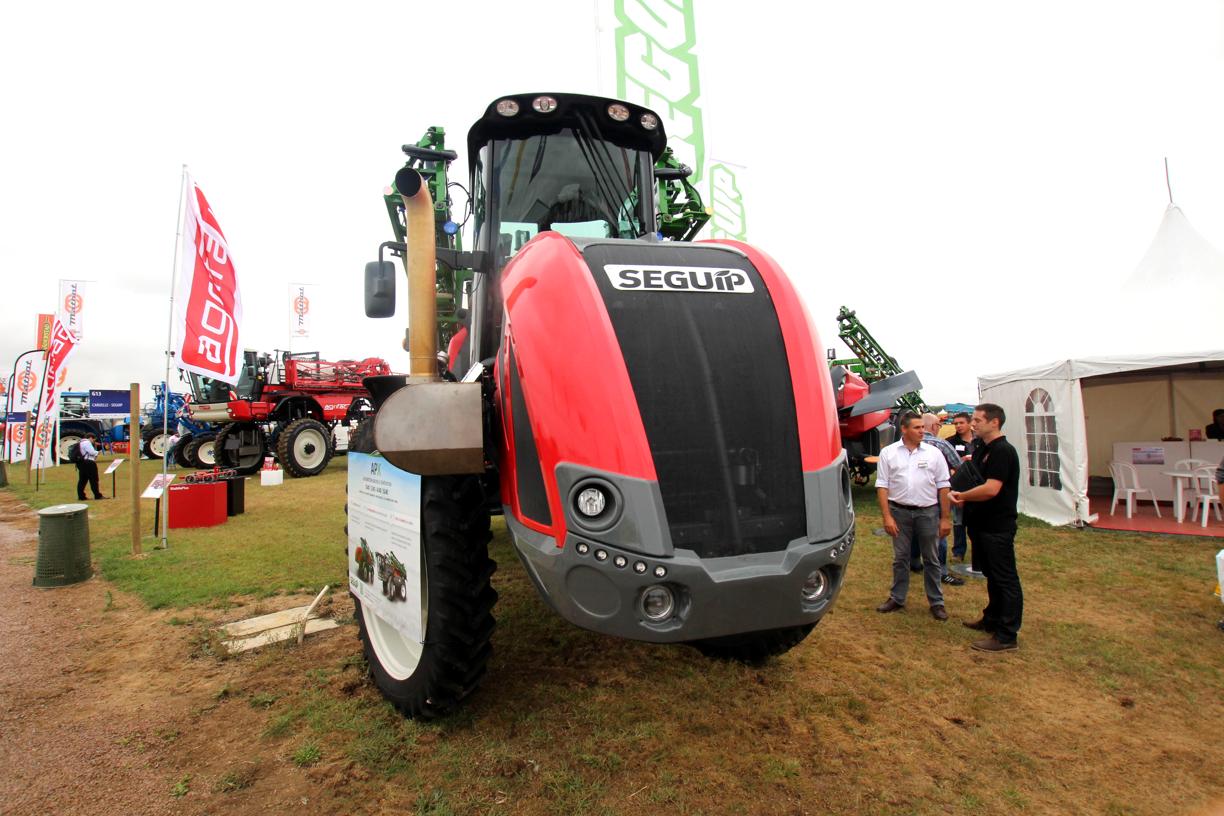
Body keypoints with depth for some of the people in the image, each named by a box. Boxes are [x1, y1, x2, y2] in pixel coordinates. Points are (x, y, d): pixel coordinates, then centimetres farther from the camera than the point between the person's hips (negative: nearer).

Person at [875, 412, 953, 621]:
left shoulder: (933, 453, 1)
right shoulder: (888, 453, 0)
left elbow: (943, 487, 2)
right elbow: (882, 486, -1)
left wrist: (945, 518, -1)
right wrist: (887, 516, -7)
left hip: (928, 512, 0)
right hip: (899, 511, 0)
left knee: (931, 559, 9)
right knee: (900, 558, 10)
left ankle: (936, 602, 19)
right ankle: (897, 598, 22)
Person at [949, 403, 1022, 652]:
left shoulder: (1003, 451, -19)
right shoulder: (981, 449, 12)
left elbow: (991, 489, -27)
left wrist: (961, 495, -12)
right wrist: (961, 496, 2)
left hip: (997, 528, -10)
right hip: (981, 525, 10)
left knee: (1005, 579, -1)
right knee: (992, 576, 20)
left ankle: (1007, 636, 5)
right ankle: (992, 620, 34)